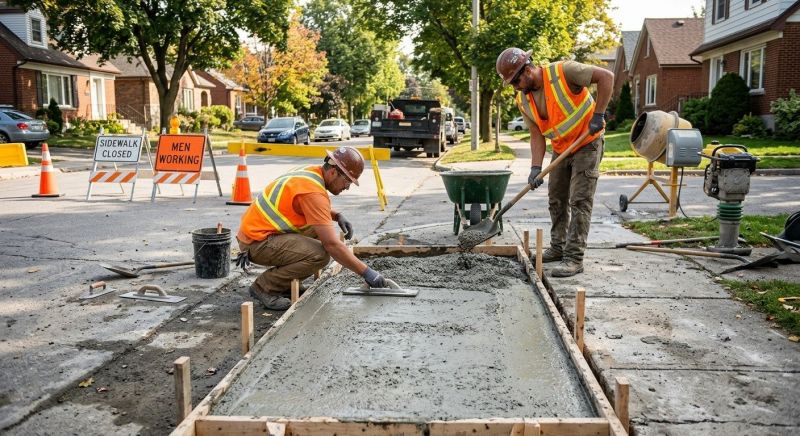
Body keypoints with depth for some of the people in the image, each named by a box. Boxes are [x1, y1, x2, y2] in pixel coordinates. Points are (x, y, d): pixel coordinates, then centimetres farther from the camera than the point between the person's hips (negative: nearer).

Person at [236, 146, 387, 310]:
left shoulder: (312, 172, 5)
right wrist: (366, 272, -21)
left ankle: (284, 282, 12)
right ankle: (264, 286, -8)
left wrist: (337, 216, 6)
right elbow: (332, 244, -27)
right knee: (320, 255, -25)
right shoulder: (313, 192, -24)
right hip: (257, 242, -10)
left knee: (323, 232, 10)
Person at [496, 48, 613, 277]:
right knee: (556, 200, 13)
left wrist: (598, 114, -24)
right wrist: (536, 167, -19)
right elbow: (537, 136, -6)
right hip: (560, 149, 7)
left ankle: (574, 259, -10)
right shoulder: (523, 101, -6)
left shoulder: (564, 71, -24)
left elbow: (606, 76, -21)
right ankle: (558, 248, 29)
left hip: (587, 143, -7)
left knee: (580, 200, -11)